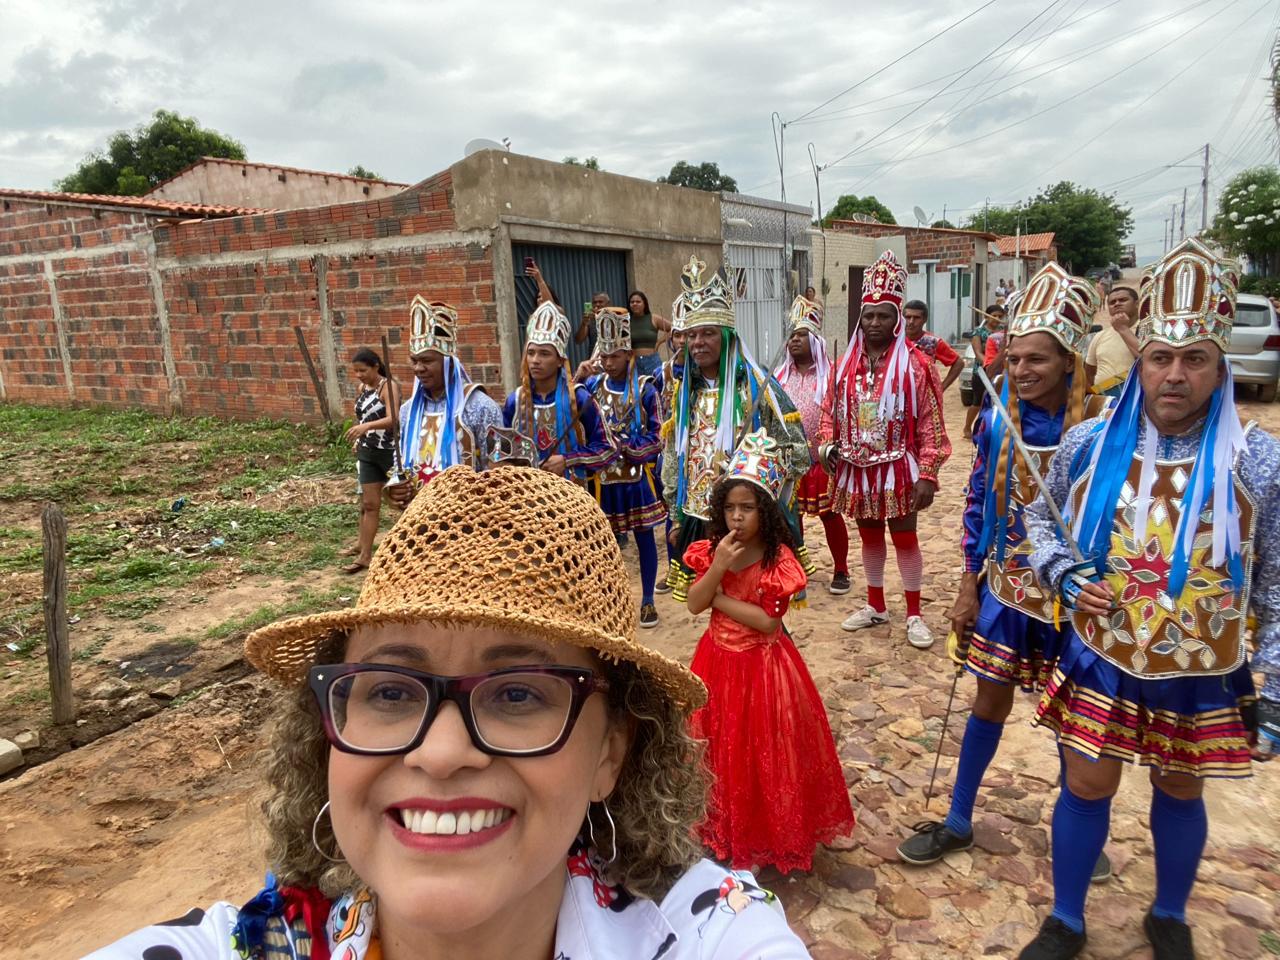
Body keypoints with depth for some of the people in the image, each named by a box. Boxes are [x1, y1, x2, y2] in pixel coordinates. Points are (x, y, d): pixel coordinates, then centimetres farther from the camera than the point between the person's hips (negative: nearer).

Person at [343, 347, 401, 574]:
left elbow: (393, 419, -27)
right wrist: (357, 439, 12)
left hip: (389, 452, -6)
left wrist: (366, 426, -40)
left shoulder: (388, 387, -13)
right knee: (368, 503, 7)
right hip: (367, 452, 6)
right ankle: (365, 553, 12)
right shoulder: (362, 388, 8)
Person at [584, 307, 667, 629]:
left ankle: (647, 601, 19)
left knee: (644, 537, 7)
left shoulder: (645, 388, -7)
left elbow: (655, 439, -9)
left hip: (637, 476, -2)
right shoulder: (592, 386, 3)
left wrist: (625, 446, -21)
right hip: (603, 477, 2)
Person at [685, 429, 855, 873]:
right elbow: (694, 604, -9)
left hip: (763, 665, -4)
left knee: (762, 752, 7)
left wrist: (720, 597, -16)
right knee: (720, 749, 15)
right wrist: (718, 567, -23)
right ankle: (723, 826, 36)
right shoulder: (712, 550, -3)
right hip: (719, 661, 4)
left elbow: (768, 622, -20)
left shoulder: (778, 560, -17)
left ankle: (768, 832, 29)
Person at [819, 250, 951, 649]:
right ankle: (875, 606, 30)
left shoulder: (916, 364, -8)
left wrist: (927, 474, -14)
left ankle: (914, 615, 19)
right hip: (857, 470, 4)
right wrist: (828, 445, -5)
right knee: (869, 537, 15)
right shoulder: (846, 363, 5)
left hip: (898, 470, -4)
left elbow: (930, 425, -9)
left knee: (904, 537, 5)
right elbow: (831, 410, 13)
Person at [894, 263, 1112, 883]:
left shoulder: (1098, 423, -15)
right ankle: (958, 821, 30)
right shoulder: (997, 417, -7)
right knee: (991, 700, 14)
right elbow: (977, 501, 0)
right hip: (1005, 586, 2)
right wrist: (968, 585, 0)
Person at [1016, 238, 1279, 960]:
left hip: (1202, 676, 0)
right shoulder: (1088, 445, -10)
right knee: (1087, 788, 10)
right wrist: (1063, 574, -11)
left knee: (1180, 793, 19)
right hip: (1101, 659, 1)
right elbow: (1041, 517, 8)